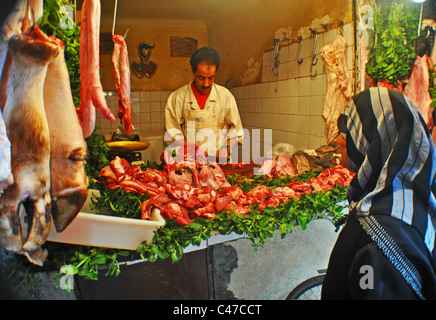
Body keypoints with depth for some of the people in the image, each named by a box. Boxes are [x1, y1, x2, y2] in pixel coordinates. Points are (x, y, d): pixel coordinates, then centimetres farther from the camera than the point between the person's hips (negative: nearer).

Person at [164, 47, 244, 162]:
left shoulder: (225, 95, 7)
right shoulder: (177, 97, 3)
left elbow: (235, 131, 13)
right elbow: (172, 133, 4)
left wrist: (227, 148, -4)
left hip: (219, 161, 1)